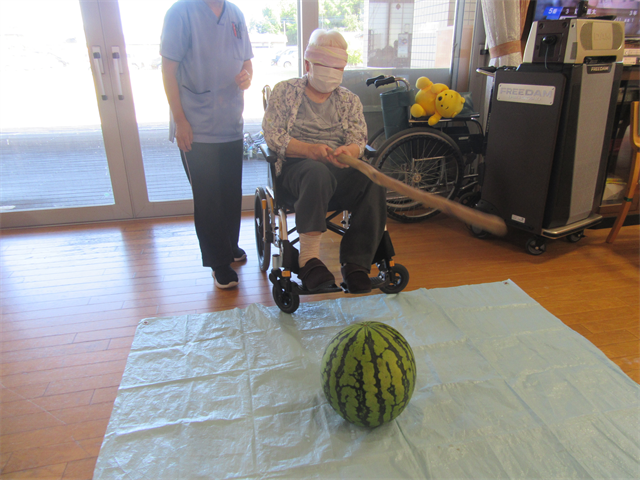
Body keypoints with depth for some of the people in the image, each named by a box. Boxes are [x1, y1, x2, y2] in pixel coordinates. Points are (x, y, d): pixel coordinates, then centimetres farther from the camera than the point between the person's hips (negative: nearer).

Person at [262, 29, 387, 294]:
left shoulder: (349, 100, 19)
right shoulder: (284, 91, 10)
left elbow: (359, 141, 7)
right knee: (318, 174, -40)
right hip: (295, 165, -3)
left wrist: (348, 151, -20)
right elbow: (272, 135, -2)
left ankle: (356, 263, -25)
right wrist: (310, 150, -19)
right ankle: (309, 257, -41)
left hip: (341, 167, 3)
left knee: (373, 183, -29)